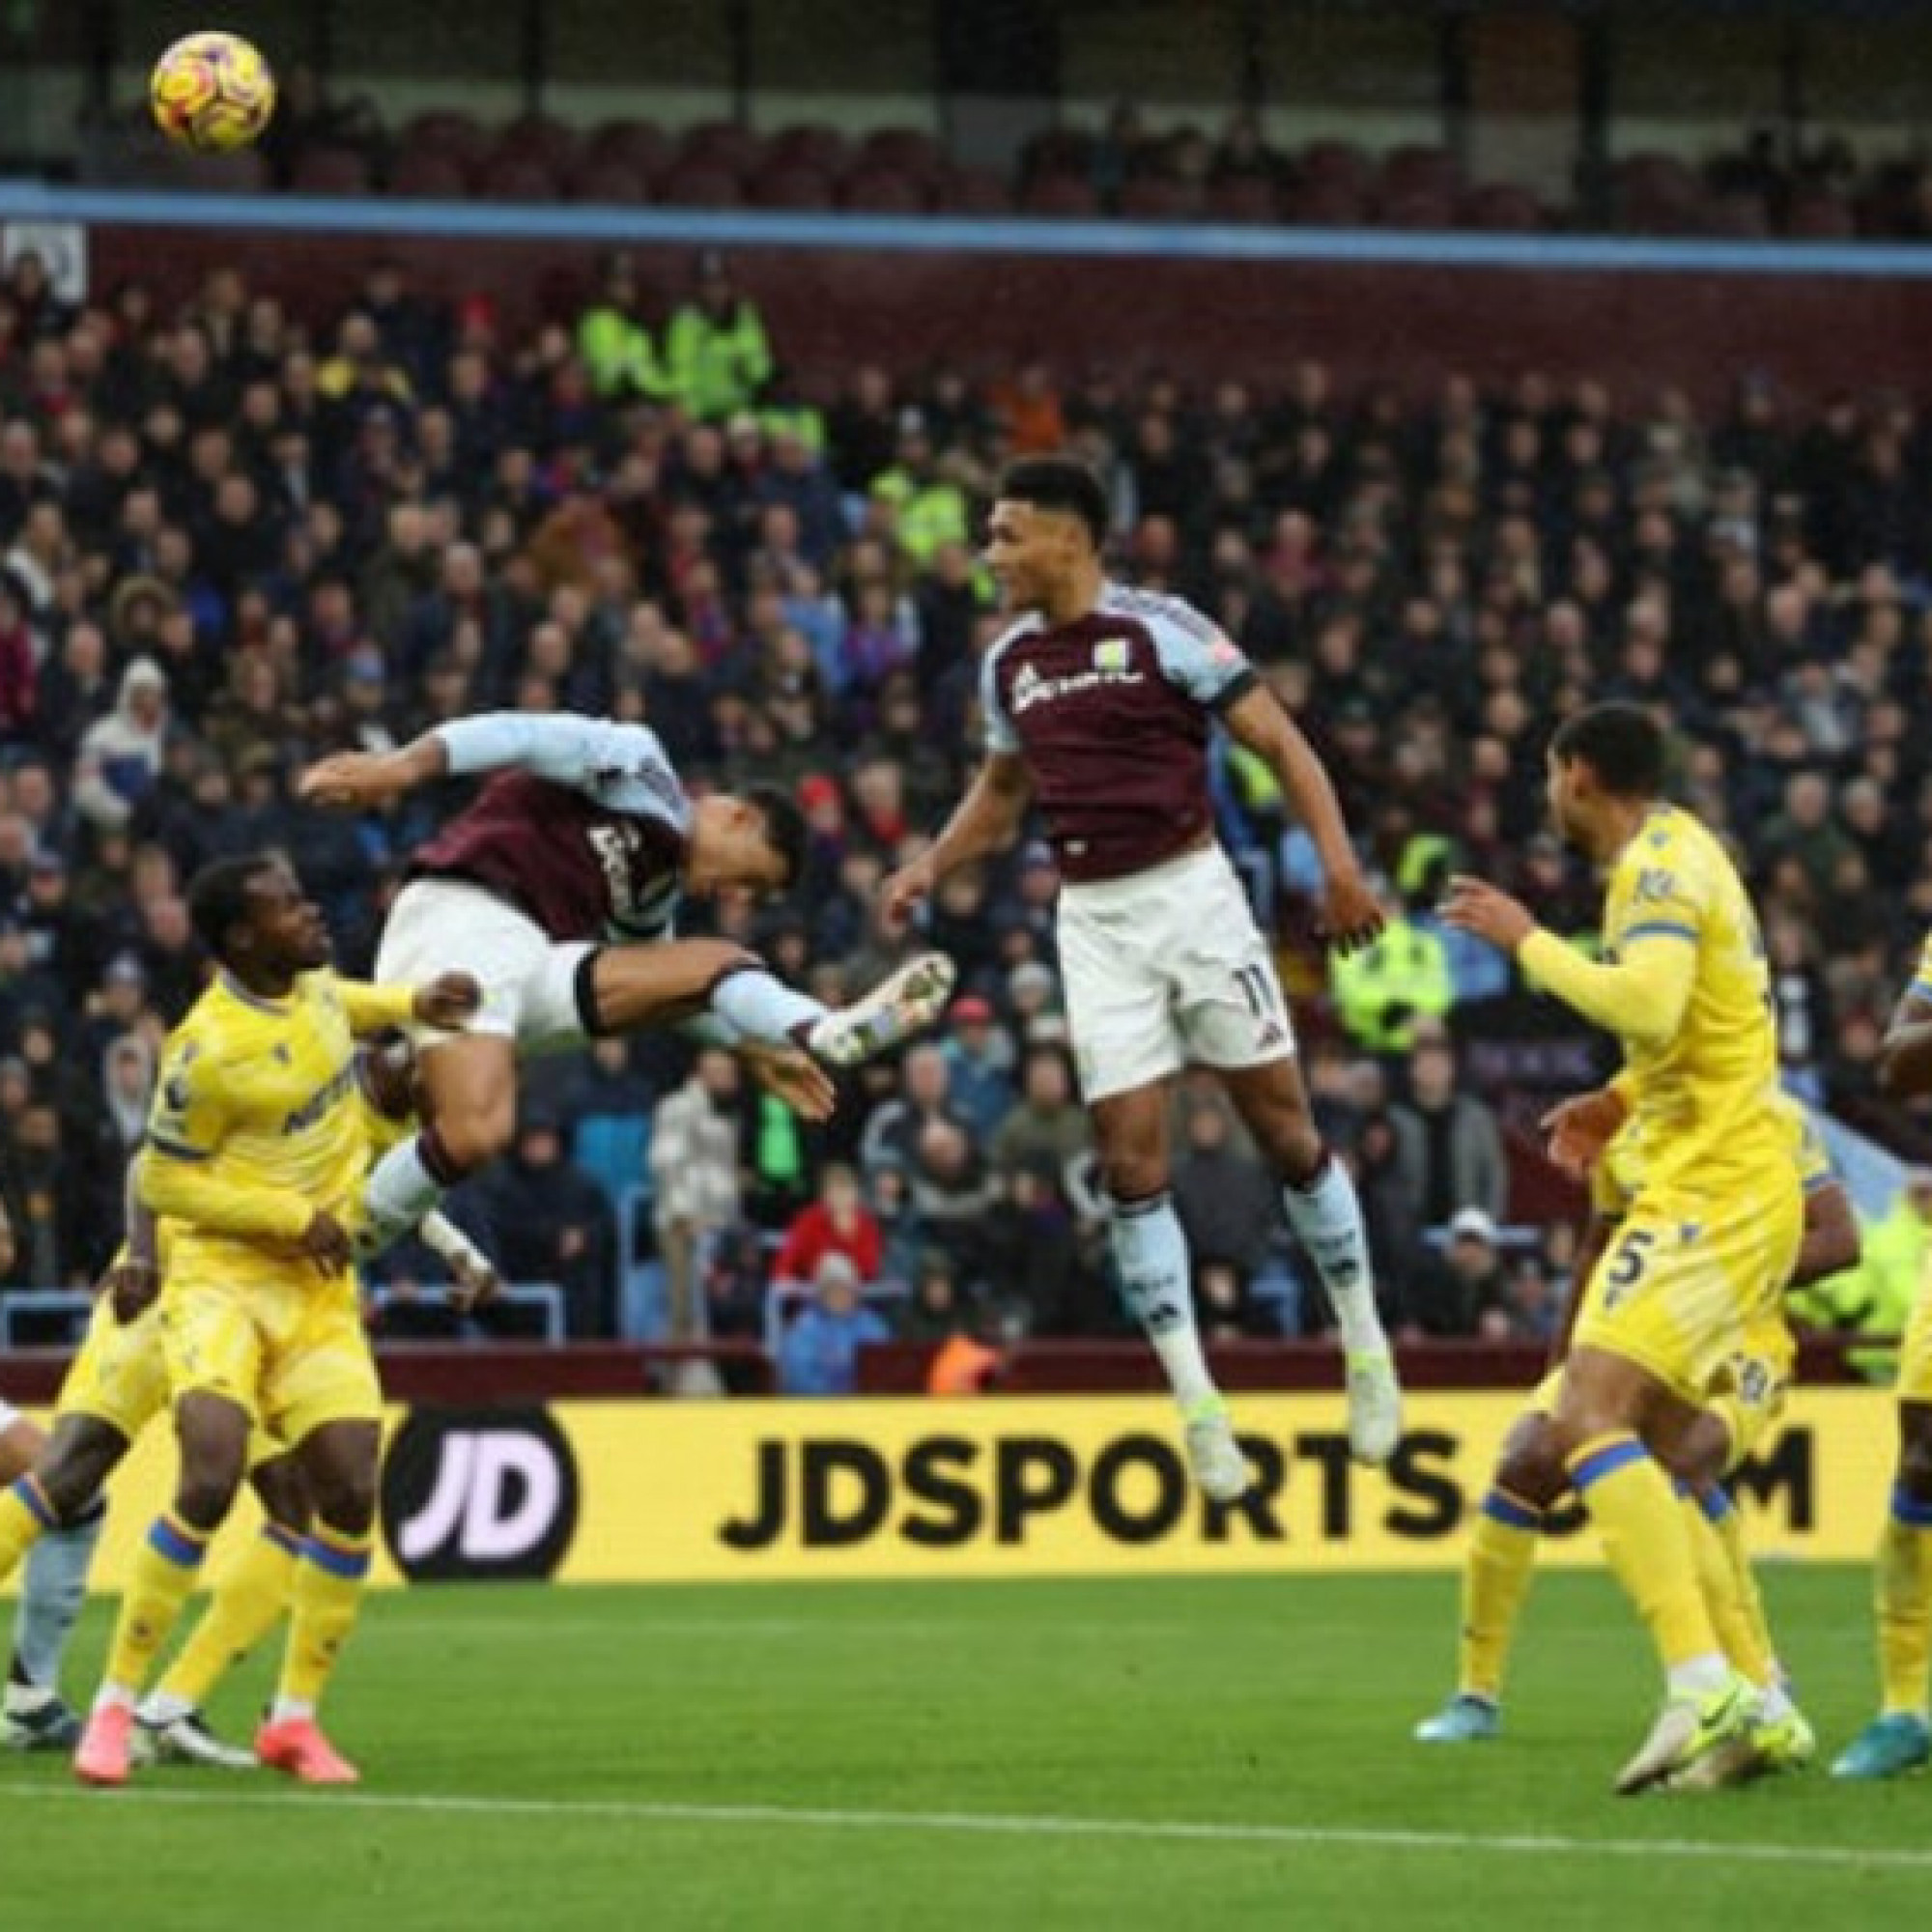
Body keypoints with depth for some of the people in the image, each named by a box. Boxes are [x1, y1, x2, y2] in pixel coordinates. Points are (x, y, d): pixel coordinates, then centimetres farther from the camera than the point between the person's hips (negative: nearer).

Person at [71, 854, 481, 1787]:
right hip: (223, 1279, -7)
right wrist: (297, 1216, -15)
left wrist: (414, 1002, 13)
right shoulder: (210, 1049, -20)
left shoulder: (315, 986, 2)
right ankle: (115, 1704, -8)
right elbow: (162, 1181, -13)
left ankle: (294, 1717, 10)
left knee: (350, 1495, -4)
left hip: (318, 1288, 7)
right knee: (210, 1481, -22)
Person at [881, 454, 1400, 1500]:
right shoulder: (1009, 664, 10)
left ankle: (1365, 1348, 17)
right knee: (1130, 1161, -4)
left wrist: (1338, 861, -19)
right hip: (1093, 920, 5)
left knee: (1285, 1132, 0)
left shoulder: (1162, 629, -8)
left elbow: (1281, 742, -8)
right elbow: (1001, 790, 27)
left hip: (1190, 893, -4)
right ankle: (1197, 1404, 0)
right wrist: (931, 867, 12)